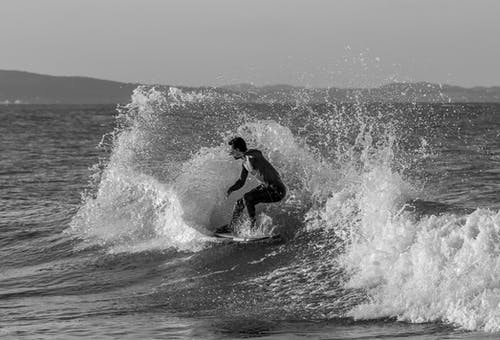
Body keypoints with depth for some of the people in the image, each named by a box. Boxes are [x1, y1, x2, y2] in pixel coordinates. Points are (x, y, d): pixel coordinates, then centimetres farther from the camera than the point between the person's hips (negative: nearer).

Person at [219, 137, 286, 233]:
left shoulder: (254, 154, -19)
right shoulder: (245, 163, 9)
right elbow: (241, 182, 18)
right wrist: (230, 190, 1)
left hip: (277, 190, -10)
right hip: (265, 187, 10)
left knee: (247, 198, -26)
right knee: (240, 203, 14)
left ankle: (254, 227, -16)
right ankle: (230, 228, 33)